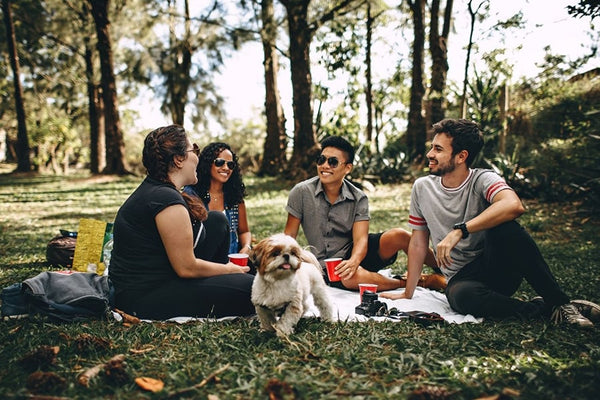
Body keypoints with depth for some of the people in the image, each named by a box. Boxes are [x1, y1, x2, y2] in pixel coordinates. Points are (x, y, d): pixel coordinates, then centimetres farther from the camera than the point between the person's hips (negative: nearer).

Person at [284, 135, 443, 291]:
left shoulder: (358, 198, -5)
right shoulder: (301, 192, -8)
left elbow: (360, 239, -15)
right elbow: (289, 235, -3)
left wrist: (354, 261, -36)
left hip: (355, 253, 2)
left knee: (398, 235, -24)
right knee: (353, 278, -37)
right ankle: (406, 283, -13)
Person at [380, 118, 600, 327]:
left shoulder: (483, 180, -9)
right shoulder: (422, 187, 2)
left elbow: (514, 205, -33)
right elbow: (418, 243, 9)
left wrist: (459, 231, -37)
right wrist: (408, 293, 8)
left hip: (499, 269, -1)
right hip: (462, 278, 2)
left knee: (504, 227, -33)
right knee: (461, 296, -36)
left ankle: (560, 302, -18)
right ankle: (545, 309, -15)